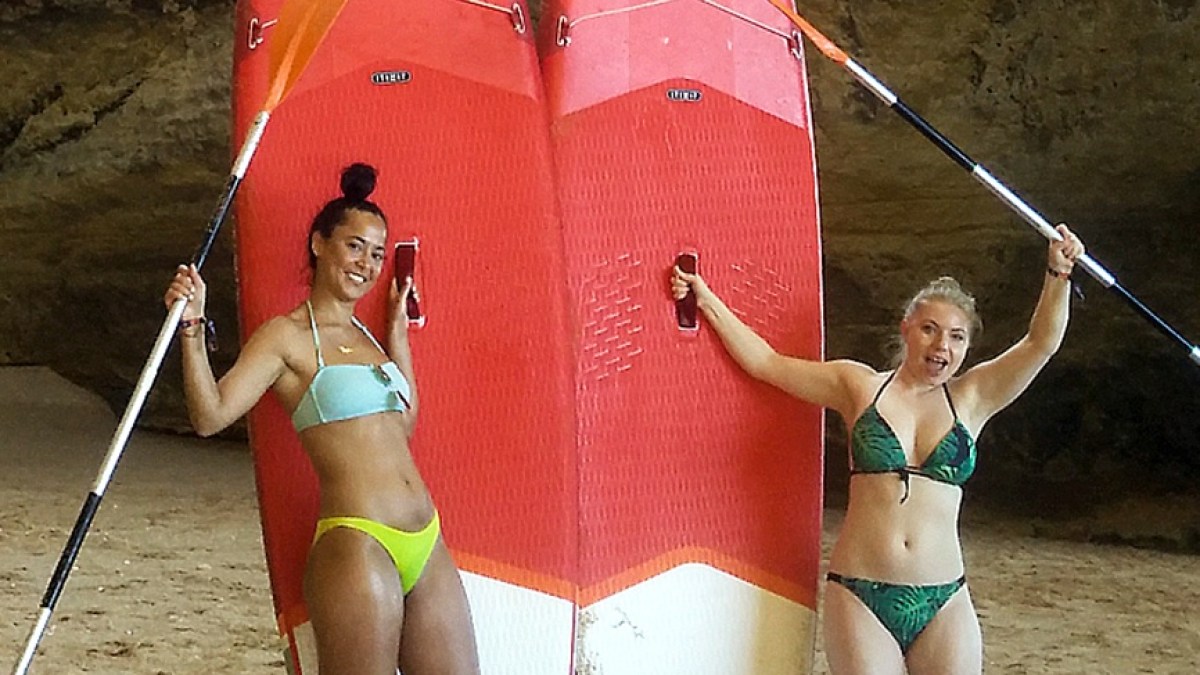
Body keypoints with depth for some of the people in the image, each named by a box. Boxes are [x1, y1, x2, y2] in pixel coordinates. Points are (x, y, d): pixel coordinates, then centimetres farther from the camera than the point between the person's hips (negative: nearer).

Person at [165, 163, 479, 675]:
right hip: (357, 549, -8)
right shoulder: (287, 335, -4)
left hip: (427, 548, 8)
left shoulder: (361, 335, 18)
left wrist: (397, 330, 27)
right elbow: (210, 415, -17)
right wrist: (192, 328, -29)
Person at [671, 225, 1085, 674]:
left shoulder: (970, 399, 8)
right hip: (860, 600, -1)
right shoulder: (860, 386, 6)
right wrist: (707, 301, 8)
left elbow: (1040, 344, 1)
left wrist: (1059, 273, -12)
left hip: (942, 604, 1)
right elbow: (767, 363, 10)